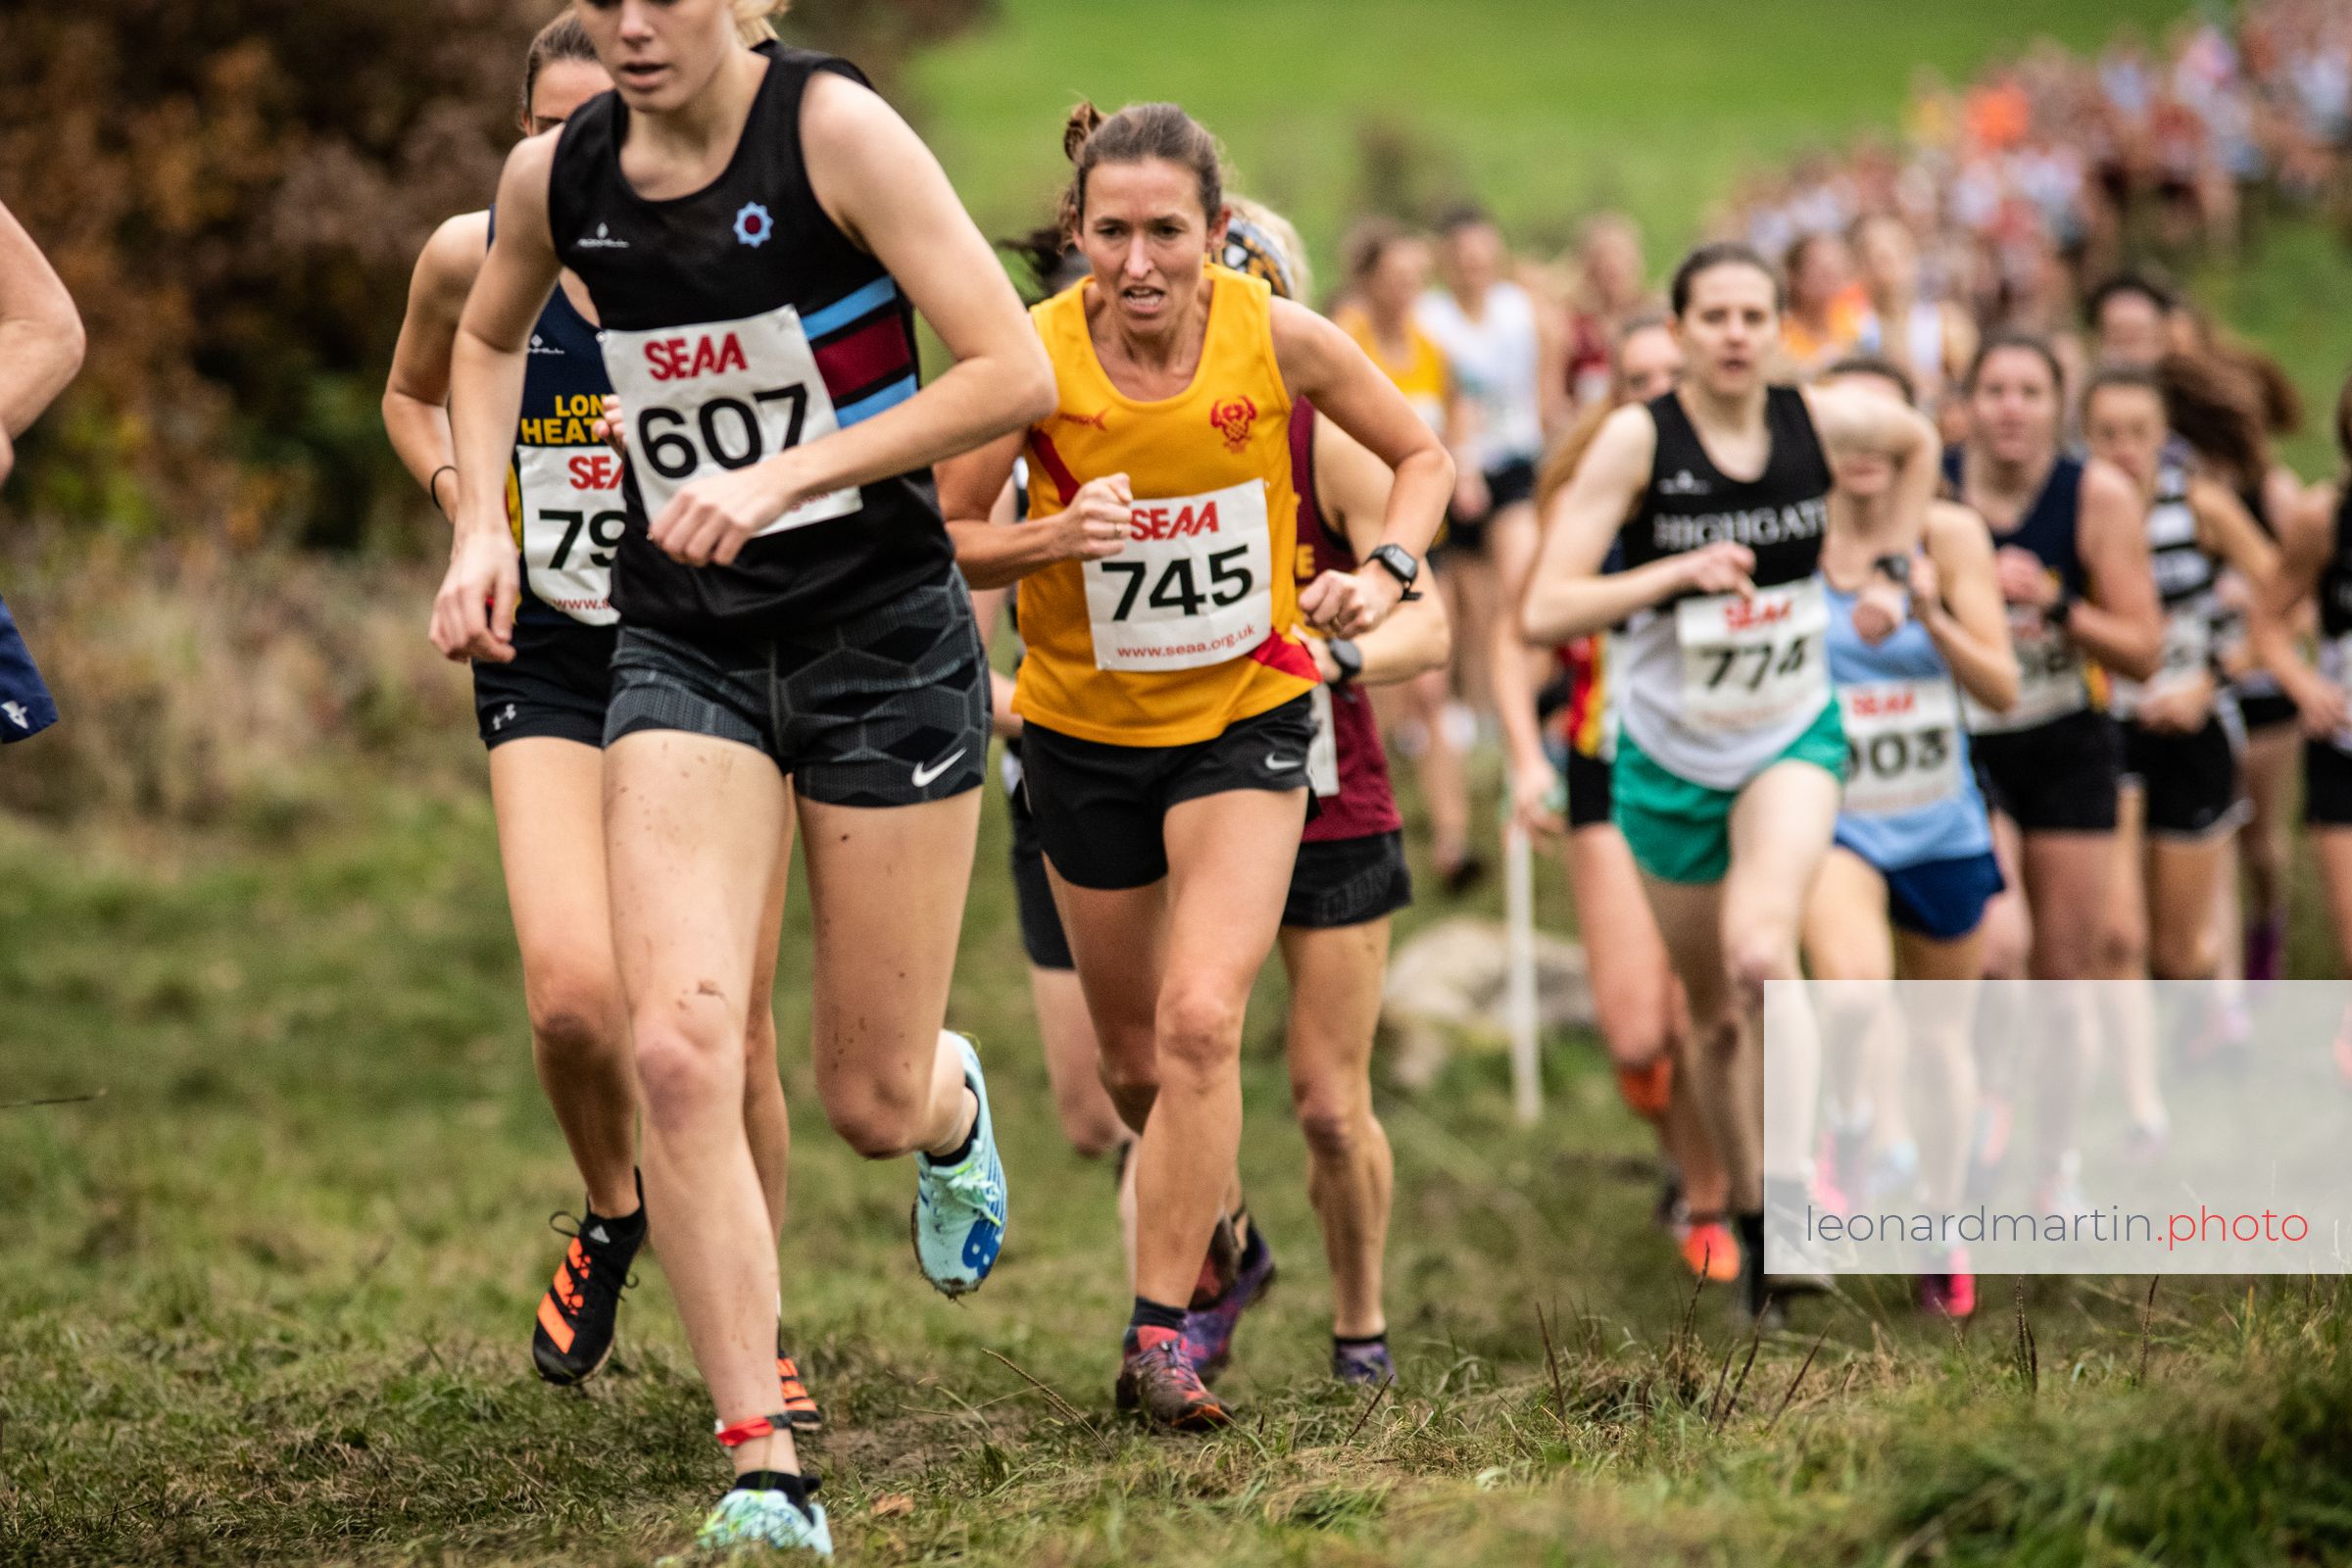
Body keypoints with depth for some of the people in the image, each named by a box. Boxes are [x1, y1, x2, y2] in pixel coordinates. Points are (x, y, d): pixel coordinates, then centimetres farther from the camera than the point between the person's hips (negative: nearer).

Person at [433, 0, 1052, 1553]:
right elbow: (486, 340, 23)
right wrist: (484, 526, 8)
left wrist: (790, 471, -23)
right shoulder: (554, 177, 0)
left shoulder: (835, 128, -14)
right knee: (679, 1045, -17)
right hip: (683, 645, 3)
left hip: (883, 628, -3)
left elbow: (1015, 374, -18)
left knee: (874, 1103, 5)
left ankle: (954, 1098, 46)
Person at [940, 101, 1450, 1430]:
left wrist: (1388, 571, -16)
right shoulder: (1034, 359, -18)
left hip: (1247, 715, -1)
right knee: (1137, 1059, 13)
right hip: (1086, 726, 2)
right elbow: (941, 537, -8)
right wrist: (1052, 539, -27)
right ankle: (1222, 1227, 44)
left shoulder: (1280, 338, -16)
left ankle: (1161, 1338, -10)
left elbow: (1423, 454, 1)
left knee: (1201, 1021, -19)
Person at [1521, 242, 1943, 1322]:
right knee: (1716, 1015, 10)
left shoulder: (1821, 421, -8)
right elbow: (1544, 612, -20)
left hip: (1792, 742, 0)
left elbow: (1918, 442, 18)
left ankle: (1793, 1182, -19)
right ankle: (1753, 1232, 28)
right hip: (1671, 759, 0)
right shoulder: (1638, 440, -15)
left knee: (1760, 949, -28)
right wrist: (1677, 572, -30)